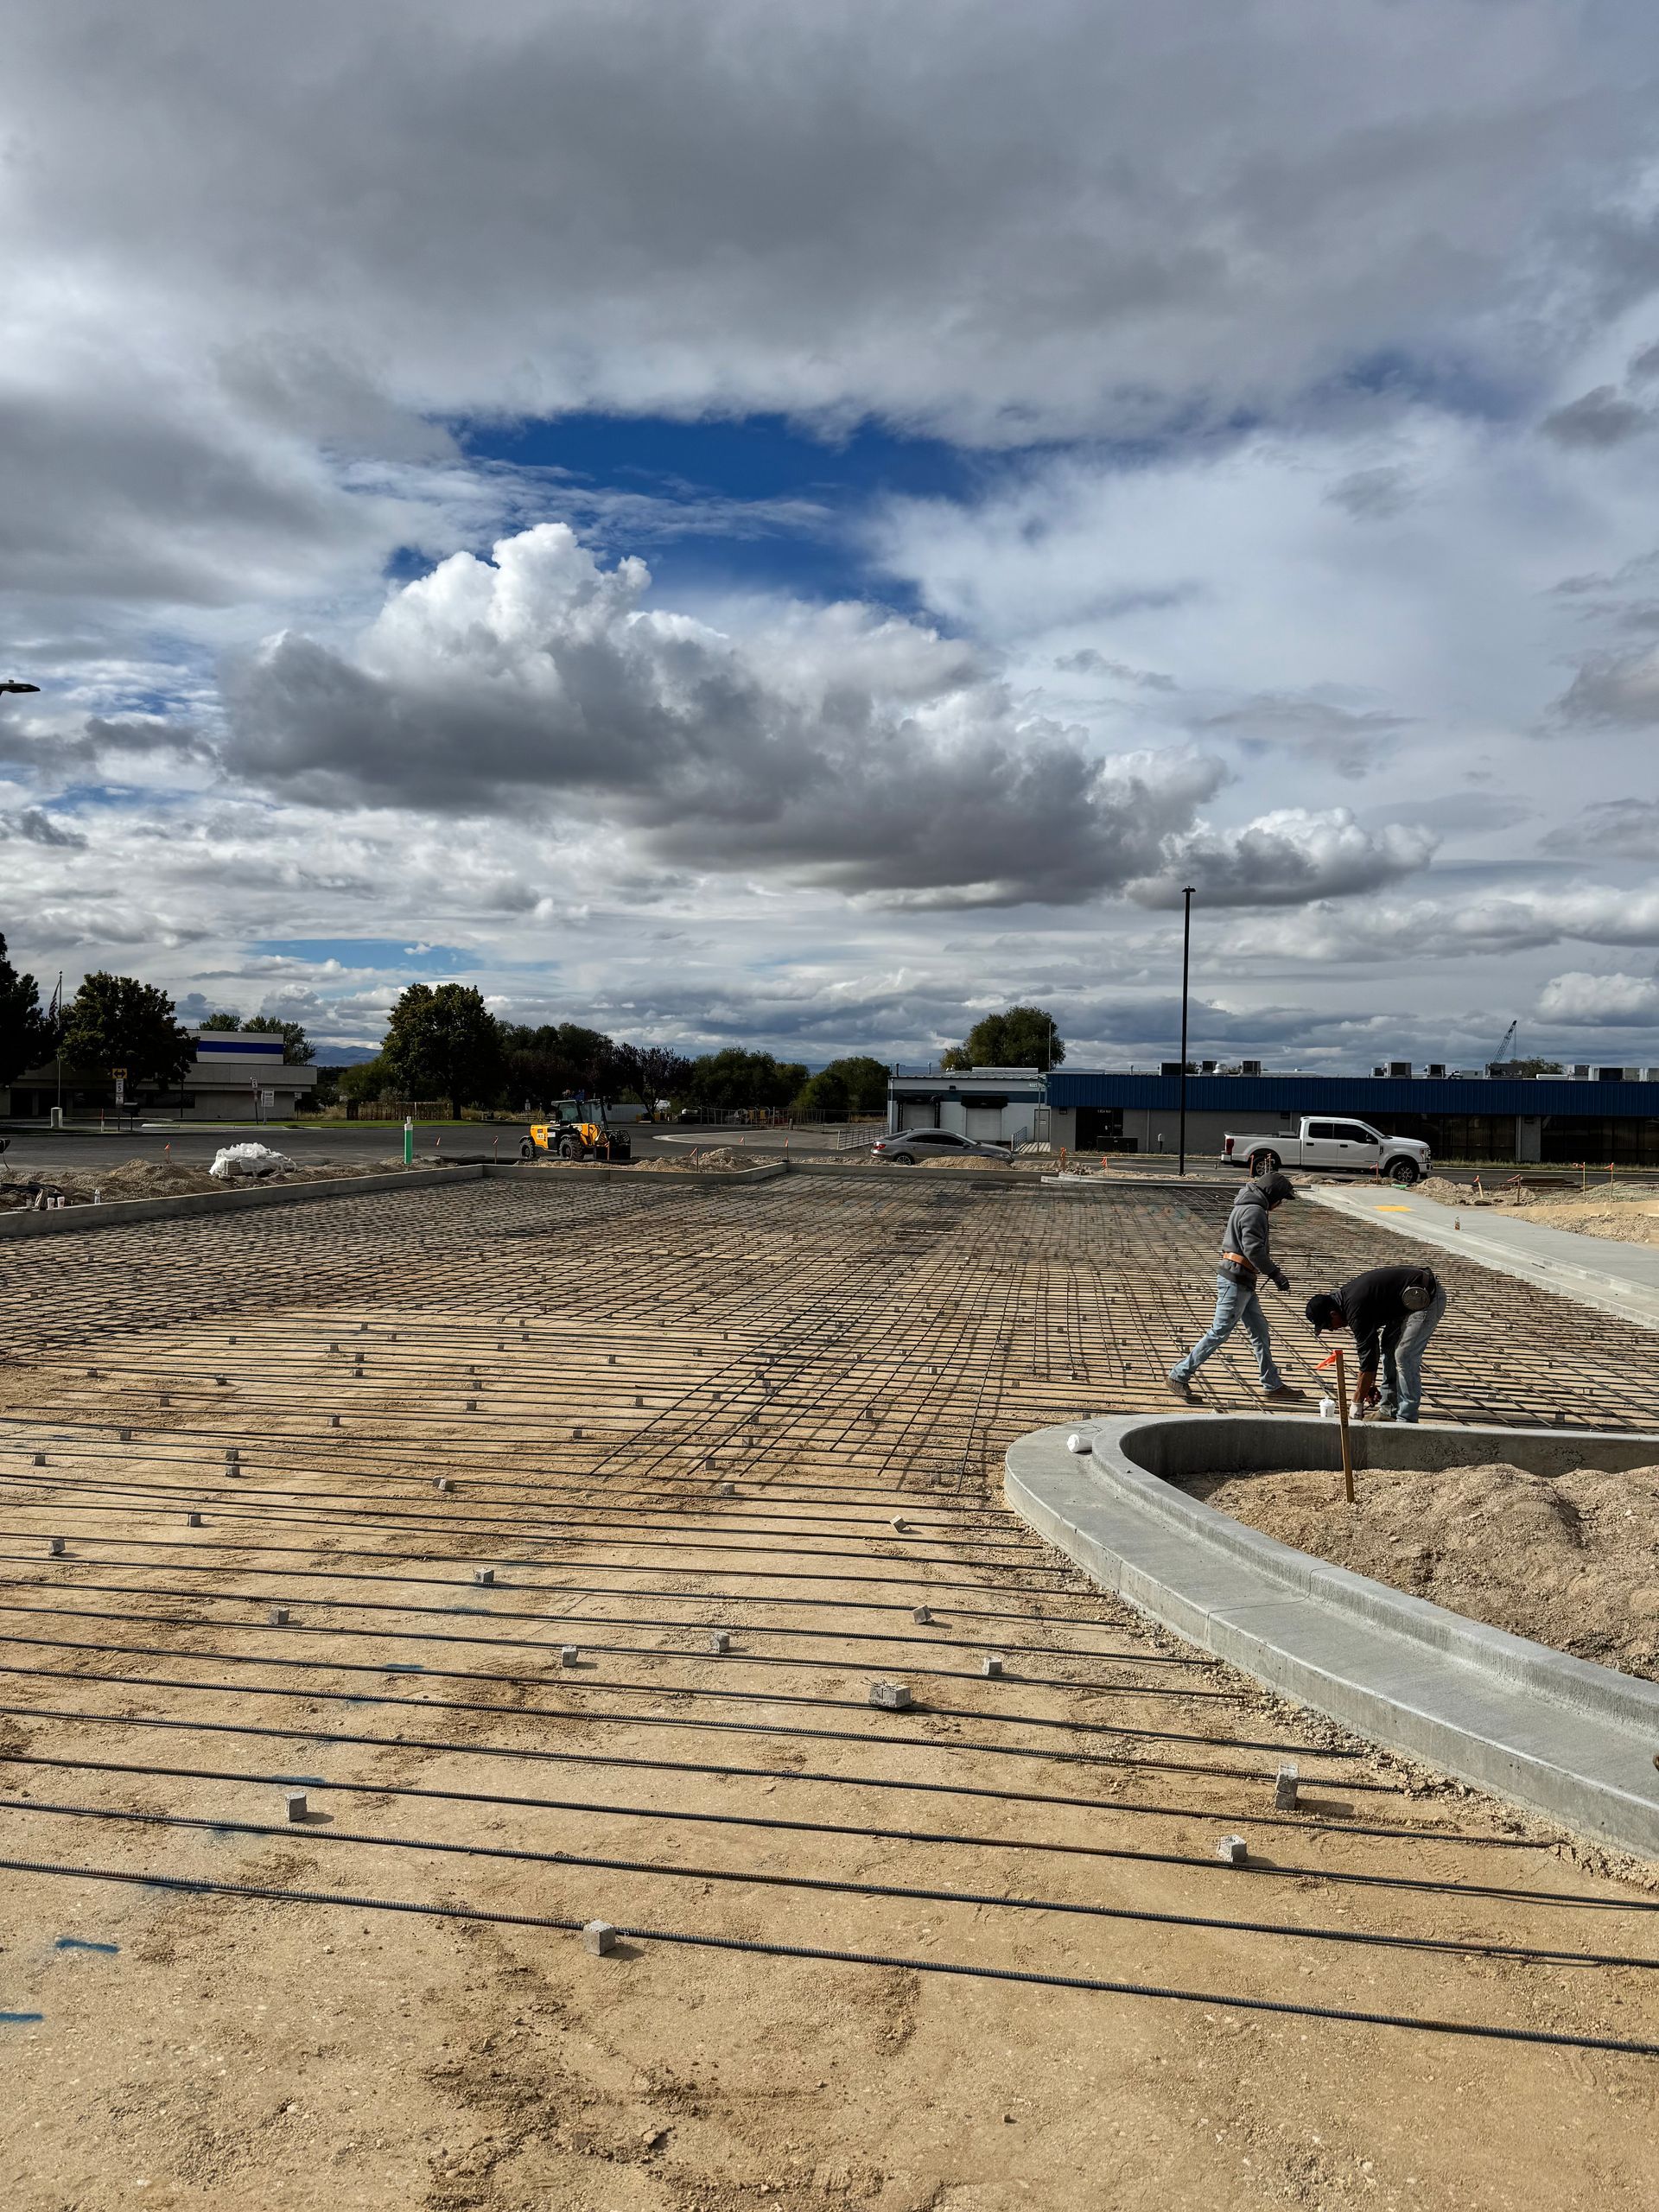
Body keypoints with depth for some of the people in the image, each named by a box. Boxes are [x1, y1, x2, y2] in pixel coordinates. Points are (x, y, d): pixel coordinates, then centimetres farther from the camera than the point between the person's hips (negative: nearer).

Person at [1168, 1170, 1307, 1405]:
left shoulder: (1245, 1207, 17)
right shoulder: (1254, 1211, -15)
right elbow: (1253, 1249, -23)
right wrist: (1275, 1273, -18)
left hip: (1241, 1281, 11)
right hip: (1236, 1280, -11)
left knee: (1260, 1332, 14)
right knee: (1219, 1332, -5)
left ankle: (1273, 1386, 20)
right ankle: (1180, 1376, 1)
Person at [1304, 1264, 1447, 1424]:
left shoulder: (1356, 1310, -24)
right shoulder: (1346, 1296, 5)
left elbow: (1367, 1358, -19)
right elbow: (1371, 1347, 13)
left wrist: (1357, 1404, -10)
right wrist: (1370, 1385, 12)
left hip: (1427, 1297, -11)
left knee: (1405, 1357, -12)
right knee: (1388, 1348, 13)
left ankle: (1407, 1419, -4)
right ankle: (1389, 1411, 19)